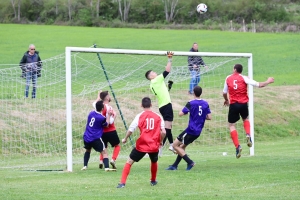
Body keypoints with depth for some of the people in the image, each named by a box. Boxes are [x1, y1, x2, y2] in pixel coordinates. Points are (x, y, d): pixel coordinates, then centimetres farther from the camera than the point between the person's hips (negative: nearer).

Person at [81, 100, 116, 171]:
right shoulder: (101, 118, -14)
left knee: (88, 150, 30)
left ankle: (85, 166, 23)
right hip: (96, 138, -6)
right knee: (104, 152, -2)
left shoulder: (91, 113, 3)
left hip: (86, 137, 6)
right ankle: (107, 167, -19)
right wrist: (108, 115, 9)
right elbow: (106, 124, 5)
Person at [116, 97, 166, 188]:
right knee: (154, 162, 31)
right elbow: (163, 132, -1)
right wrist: (160, 141, 18)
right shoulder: (158, 117, 3)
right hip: (154, 146, 2)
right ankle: (153, 181, 44)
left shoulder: (139, 116, -3)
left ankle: (122, 182, -4)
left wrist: (125, 139, 12)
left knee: (129, 162, 8)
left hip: (141, 146, -2)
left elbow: (130, 130, -6)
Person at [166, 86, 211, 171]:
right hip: (198, 132, 7)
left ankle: (190, 162, -7)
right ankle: (175, 165, 21)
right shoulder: (205, 104, 4)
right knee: (182, 146, 21)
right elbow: (209, 117, 3)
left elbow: (181, 114, -12)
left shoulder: (191, 103, -13)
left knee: (175, 145, 1)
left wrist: (186, 111, 9)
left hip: (191, 130, -7)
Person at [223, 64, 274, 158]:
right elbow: (258, 85, -6)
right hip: (243, 104, 1)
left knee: (231, 125, 8)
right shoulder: (243, 78, -1)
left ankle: (237, 146, -8)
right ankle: (248, 135, 3)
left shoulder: (228, 78, 4)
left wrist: (226, 100, 33)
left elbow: (224, 93, 12)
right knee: (246, 119, 30)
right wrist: (268, 82, 12)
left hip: (233, 104, -1)